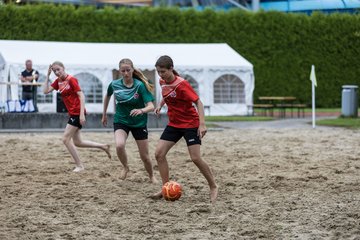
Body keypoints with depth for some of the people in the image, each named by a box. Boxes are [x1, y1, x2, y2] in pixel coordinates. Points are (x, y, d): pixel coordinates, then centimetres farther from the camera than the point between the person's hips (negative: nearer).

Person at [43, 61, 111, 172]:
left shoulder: (71, 79, -13)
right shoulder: (58, 81, 9)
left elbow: (81, 95, -16)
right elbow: (46, 91, 5)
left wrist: (82, 114, -23)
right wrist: (48, 75, 0)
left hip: (77, 113, -9)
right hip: (72, 113, 9)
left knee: (66, 139, -9)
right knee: (77, 142, 11)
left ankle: (79, 165, -2)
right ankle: (103, 146, 22)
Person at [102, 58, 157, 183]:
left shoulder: (140, 85, -17)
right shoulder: (114, 84, -9)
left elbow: (151, 106, -24)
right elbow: (107, 96, 14)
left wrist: (141, 110, -45)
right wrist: (104, 114, 21)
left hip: (139, 123, -1)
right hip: (121, 121, 1)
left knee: (144, 156, 2)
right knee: (119, 145, -28)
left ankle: (151, 176, 33)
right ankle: (125, 167, 3)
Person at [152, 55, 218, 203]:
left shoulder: (181, 84, -21)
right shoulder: (163, 82, 0)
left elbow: (198, 102, -21)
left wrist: (202, 124, -29)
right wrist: (160, 105, 7)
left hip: (190, 123, -7)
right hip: (174, 123, 7)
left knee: (195, 158, -11)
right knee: (159, 153, -4)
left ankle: (213, 187, 7)